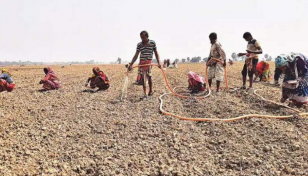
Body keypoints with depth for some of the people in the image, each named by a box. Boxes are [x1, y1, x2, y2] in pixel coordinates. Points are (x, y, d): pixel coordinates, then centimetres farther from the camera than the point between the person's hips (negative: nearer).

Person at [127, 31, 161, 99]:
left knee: (149, 77, -6)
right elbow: (136, 55, 3)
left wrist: (158, 62, -6)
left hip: (149, 62, -2)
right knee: (143, 78, 0)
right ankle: (145, 94, 5)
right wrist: (131, 64, -4)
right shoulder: (139, 45, 3)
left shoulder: (152, 42, -2)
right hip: (141, 62, 2)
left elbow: (156, 53, 2)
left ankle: (151, 90, 19)